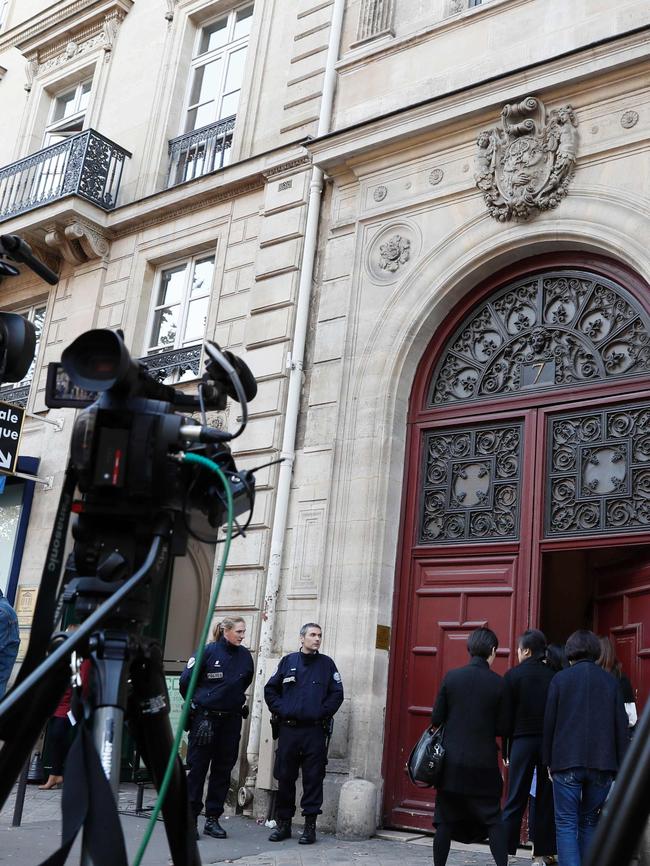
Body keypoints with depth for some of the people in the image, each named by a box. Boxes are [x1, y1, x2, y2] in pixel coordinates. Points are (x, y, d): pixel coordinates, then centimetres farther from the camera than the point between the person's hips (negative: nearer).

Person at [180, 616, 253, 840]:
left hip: (231, 720, 4)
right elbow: (185, 681, -3)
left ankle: (213, 819, 17)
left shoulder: (245, 656, 4)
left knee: (222, 770, 7)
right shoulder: (208, 651, -9)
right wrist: (196, 703, 9)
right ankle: (191, 818, 9)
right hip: (204, 718, -4)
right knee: (197, 768, 0)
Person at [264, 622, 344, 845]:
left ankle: (310, 825, 9)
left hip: (315, 731, -1)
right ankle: (283, 823, 18)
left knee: (313, 779, 1)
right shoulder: (288, 661, 8)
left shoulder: (327, 664, 6)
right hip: (288, 729, 1)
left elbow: (337, 694, 3)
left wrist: (323, 712, -7)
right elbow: (270, 689, 11)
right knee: (285, 778, 7)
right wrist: (280, 710, -1)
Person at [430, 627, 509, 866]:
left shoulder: (451, 677, -5)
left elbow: (436, 718, -2)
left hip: (451, 763, 1)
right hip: (484, 764, -1)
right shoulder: (498, 683, -7)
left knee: (445, 820, 9)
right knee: (493, 819, 10)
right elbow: (503, 728, -5)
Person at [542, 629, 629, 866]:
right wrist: (621, 766, 10)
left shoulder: (560, 679, 0)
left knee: (566, 823, 1)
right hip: (602, 763, 3)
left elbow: (549, 722, 0)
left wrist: (548, 760, 9)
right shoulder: (610, 681, 6)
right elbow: (621, 725, 5)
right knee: (590, 822, 16)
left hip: (567, 761, -2)